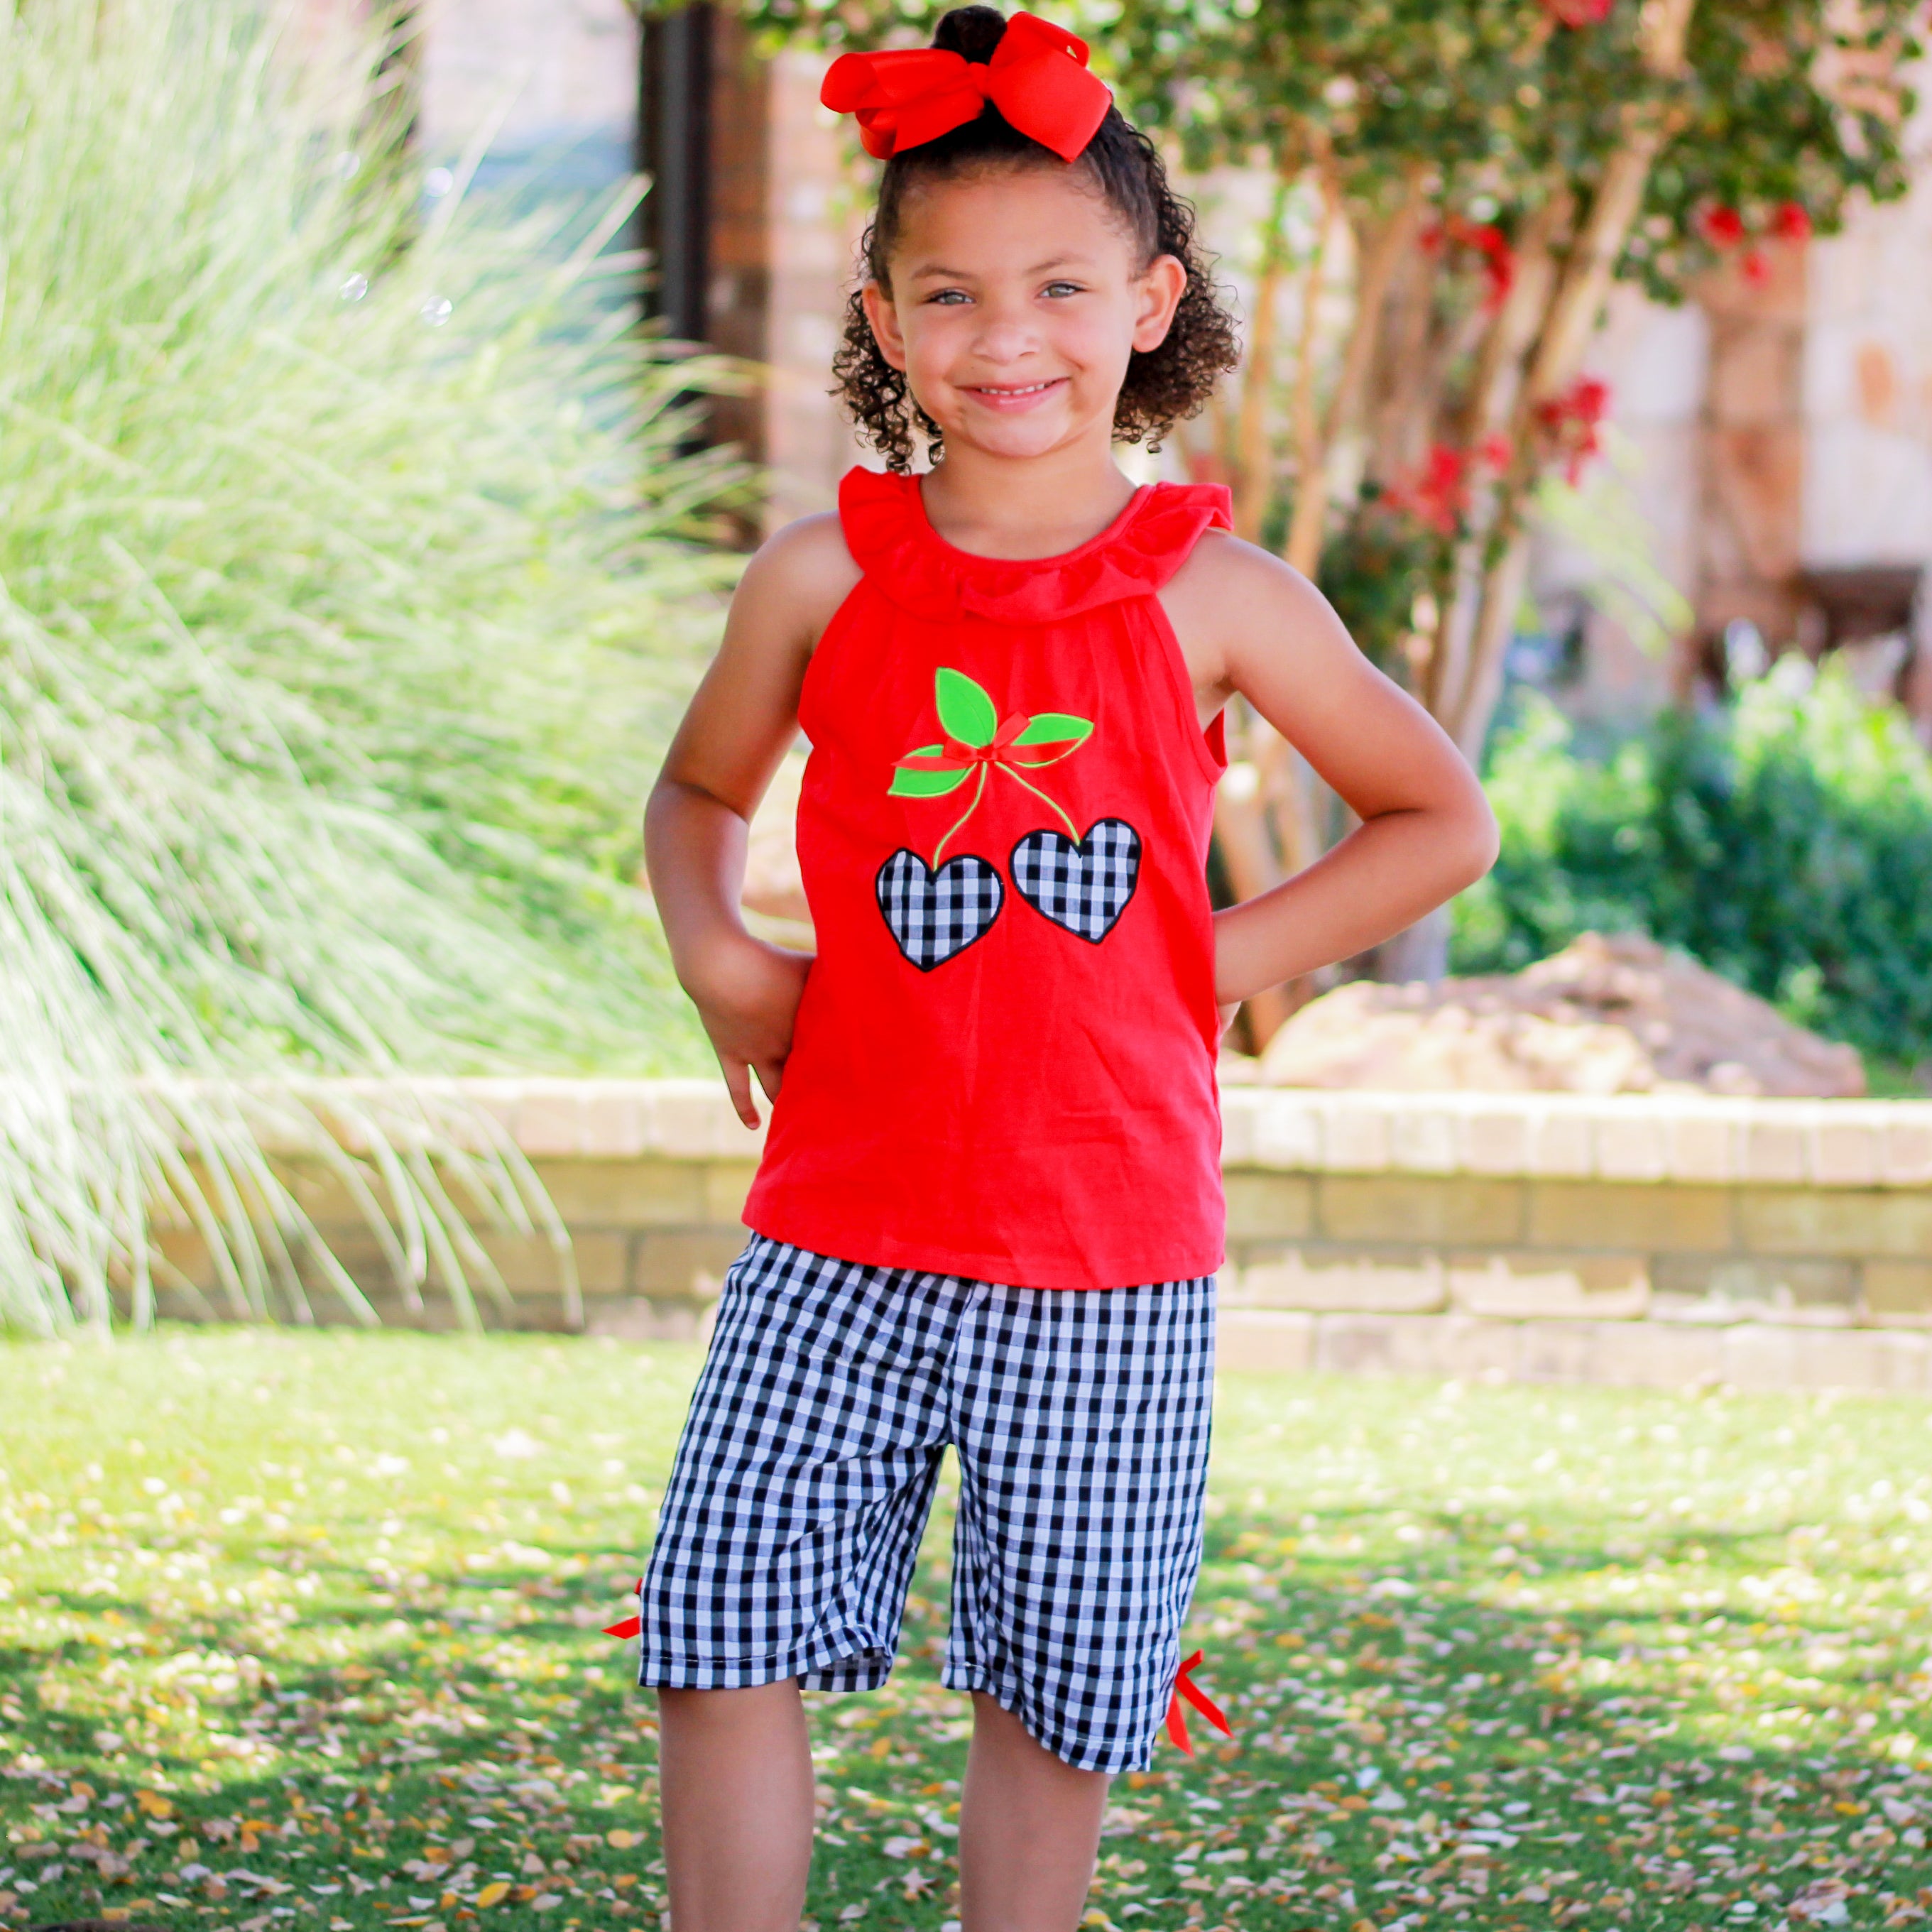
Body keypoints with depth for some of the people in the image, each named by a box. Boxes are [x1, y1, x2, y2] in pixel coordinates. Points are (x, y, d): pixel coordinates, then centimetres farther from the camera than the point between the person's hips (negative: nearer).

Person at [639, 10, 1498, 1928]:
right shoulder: (824, 577, 1)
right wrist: (718, 960, -1)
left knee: (1054, 1697, 7)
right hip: (840, 1237, 1)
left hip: (1109, 1261, -1)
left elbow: (1441, 820, 8)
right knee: (722, 1642, -3)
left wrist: (1212, 964, -1)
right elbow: (697, 792, 19)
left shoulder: (1214, 596, -3)